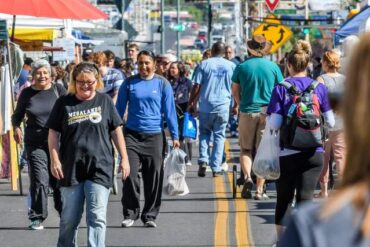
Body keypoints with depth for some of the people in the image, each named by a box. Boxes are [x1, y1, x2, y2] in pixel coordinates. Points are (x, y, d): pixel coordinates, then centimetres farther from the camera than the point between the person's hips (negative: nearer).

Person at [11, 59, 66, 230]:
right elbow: (17, 115, 14)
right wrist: (16, 128, -7)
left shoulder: (58, 90, 4)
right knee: (39, 181, -7)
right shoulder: (27, 93, 7)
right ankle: (37, 218, 2)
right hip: (35, 144, 0)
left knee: (59, 180, 2)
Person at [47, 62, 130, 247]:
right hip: (71, 169, 1)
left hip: (100, 167, -1)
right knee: (69, 218, 9)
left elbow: (116, 131, 9)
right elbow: (53, 133, 4)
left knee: (97, 217, -8)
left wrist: (124, 158, 6)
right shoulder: (63, 103, 3)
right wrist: (55, 160, -5)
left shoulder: (105, 101, 5)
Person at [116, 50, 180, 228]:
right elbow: (119, 109, 10)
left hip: (155, 136, 0)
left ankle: (150, 216, 13)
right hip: (132, 135, 0)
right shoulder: (129, 83, 4)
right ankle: (130, 214, 4)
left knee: (154, 178, 3)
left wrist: (175, 136, -1)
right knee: (130, 175, -8)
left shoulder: (162, 84, 3)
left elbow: (170, 111, 3)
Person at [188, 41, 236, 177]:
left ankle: (203, 160, -3)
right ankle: (216, 168, 4)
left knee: (204, 134, 15)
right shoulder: (231, 66, 4)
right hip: (223, 107, 0)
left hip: (206, 106, 0)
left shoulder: (204, 64, 0)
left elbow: (196, 86, -3)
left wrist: (191, 103, 5)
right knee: (219, 136, 7)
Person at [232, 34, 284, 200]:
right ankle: (259, 190, 4)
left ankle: (247, 177, -16)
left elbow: (235, 91, 7)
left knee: (245, 149, 11)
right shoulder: (273, 67, -1)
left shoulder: (242, 67, -1)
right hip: (268, 113, 0)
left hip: (247, 112, 0)